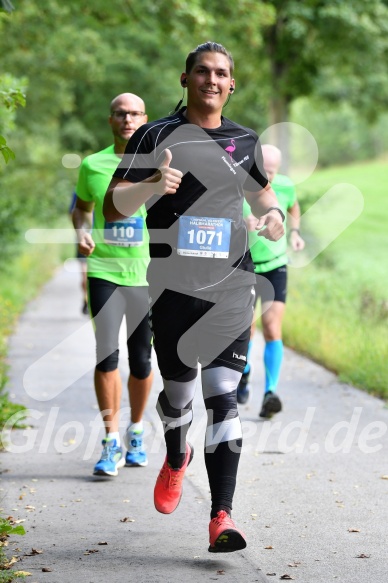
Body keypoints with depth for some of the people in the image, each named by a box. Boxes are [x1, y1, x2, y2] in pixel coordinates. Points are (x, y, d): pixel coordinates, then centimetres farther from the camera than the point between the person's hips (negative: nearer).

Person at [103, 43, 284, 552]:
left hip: (231, 288, 1)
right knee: (177, 391, 13)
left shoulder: (245, 141, 10)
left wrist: (274, 214, 4)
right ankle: (176, 459, 47)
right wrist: (153, 185, -24)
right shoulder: (157, 136, 0)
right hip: (172, 288, -1)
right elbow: (112, 208, -5)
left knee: (223, 397, -11)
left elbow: (261, 190, 28)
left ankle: (221, 517, -14)